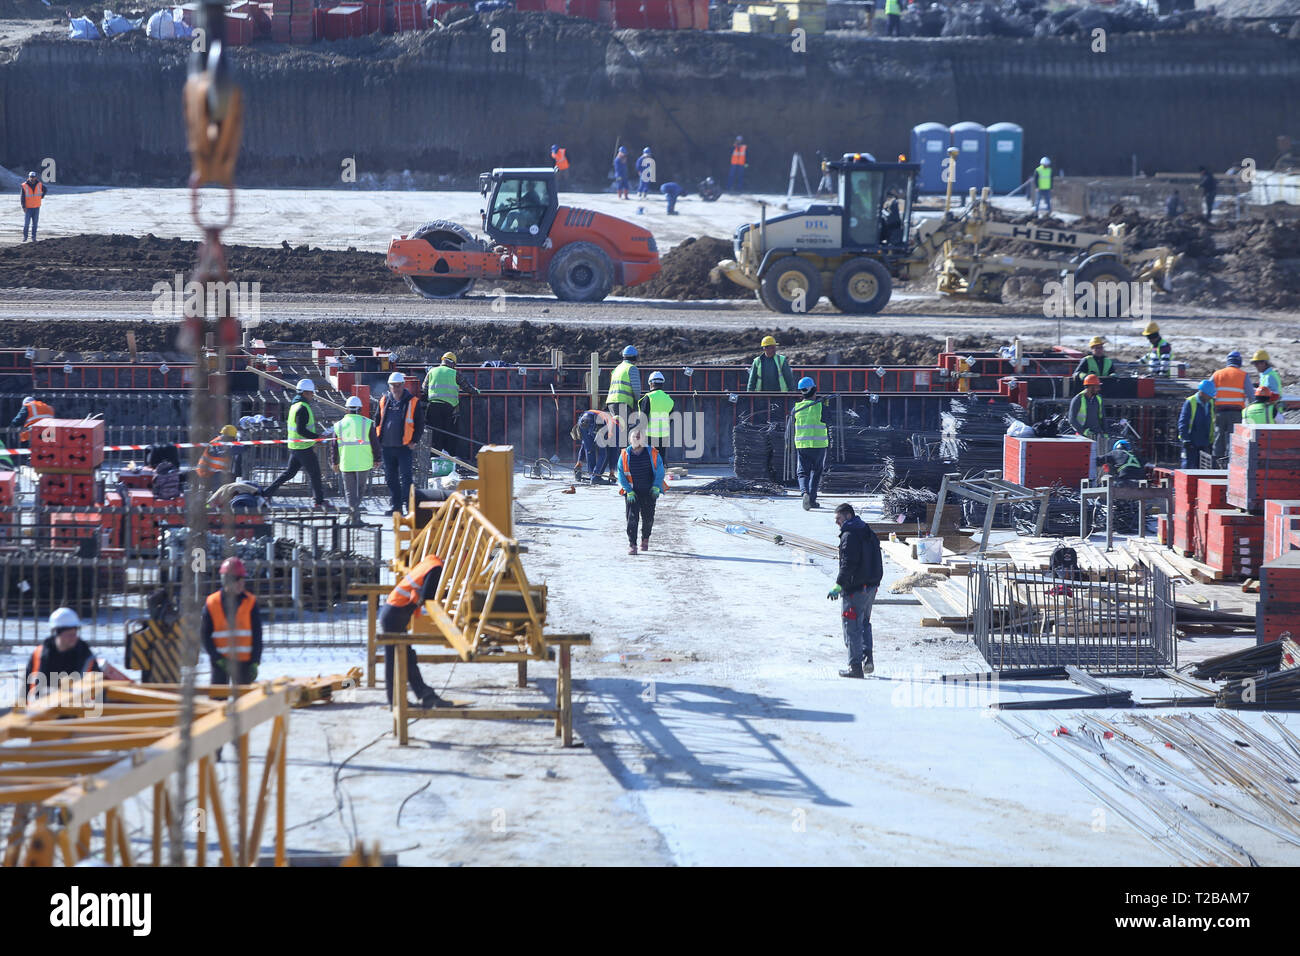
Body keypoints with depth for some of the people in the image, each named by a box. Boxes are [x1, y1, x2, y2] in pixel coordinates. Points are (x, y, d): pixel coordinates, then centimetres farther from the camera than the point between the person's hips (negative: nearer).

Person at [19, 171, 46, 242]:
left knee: (35, 223, 2)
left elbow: (45, 190, 21)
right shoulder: (24, 186, -8)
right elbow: (22, 197, -7)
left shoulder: (39, 185, 0)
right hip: (28, 208, -2)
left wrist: (41, 197, 10)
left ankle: (33, 237, 9)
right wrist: (23, 207, -15)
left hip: (36, 207, 2)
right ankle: (25, 237, 10)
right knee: (26, 223, -4)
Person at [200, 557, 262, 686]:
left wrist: (255, 662, -6)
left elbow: (257, 635, 1)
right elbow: (204, 634, 0)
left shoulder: (250, 602, 0)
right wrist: (217, 658, -9)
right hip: (220, 660, -1)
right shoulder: (212, 603, -2)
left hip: (244, 661, 1)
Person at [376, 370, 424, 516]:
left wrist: (413, 441, -5)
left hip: (404, 447, -5)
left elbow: (420, 423, 2)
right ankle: (396, 505, 16)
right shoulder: (384, 401, 9)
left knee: (405, 477, -9)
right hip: (387, 447, 5)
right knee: (390, 478, 9)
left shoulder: (412, 402, -1)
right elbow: (377, 421, 17)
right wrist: (378, 440, 7)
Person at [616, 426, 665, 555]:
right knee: (632, 517, -11)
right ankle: (632, 544, -7)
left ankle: (645, 539, 31)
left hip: (649, 492, 1)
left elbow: (659, 472, 3)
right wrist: (629, 491, -10)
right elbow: (621, 475, 0)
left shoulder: (652, 454, 0)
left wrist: (656, 487, -11)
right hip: (632, 492, -1)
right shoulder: (625, 455, 0)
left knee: (648, 518, 5)